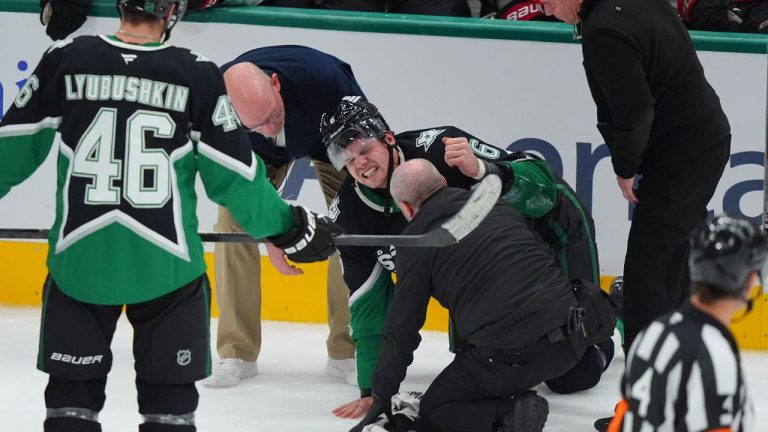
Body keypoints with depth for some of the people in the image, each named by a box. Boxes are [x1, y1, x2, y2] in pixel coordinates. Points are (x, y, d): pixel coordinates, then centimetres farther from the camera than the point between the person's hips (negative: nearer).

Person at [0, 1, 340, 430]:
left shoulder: (65, 60, -3)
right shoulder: (199, 75, -6)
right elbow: (233, 176, -3)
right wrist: (289, 226, 11)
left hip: (79, 260, 1)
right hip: (166, 263, -1)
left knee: (72, 394, 13)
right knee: (169, 396, 12)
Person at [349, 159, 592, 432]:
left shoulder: (416, 239, 2)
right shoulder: (501, 207, 17)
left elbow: (401, 329, 6)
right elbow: (546, 258, 25)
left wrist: (381, 399, 17)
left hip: (512, 356, -6)